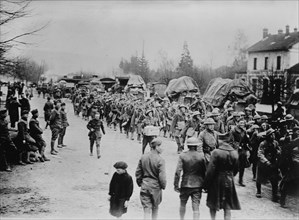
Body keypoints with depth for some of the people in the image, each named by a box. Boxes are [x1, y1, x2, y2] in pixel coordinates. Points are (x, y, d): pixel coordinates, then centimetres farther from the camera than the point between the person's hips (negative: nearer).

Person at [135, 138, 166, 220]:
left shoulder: (143, 157, -1)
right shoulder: (160, 160, -17)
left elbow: (138, 173, 6)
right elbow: (162, 176, -18)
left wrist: (139, 183, 18)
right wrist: (163, 186, -1)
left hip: (145, 186, 3)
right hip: (155, 186, -3)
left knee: (147, 210, 6)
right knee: (155, 208, 21)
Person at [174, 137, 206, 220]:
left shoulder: (182, 156, -7)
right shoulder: (201, 156, -4)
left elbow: (178, 172, -10)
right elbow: (204, 172, 1)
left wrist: (176, 185, -3)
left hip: (185, 184, 0)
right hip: (197, 185, 0)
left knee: (183, 204, 22)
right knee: (196, 208, 2)